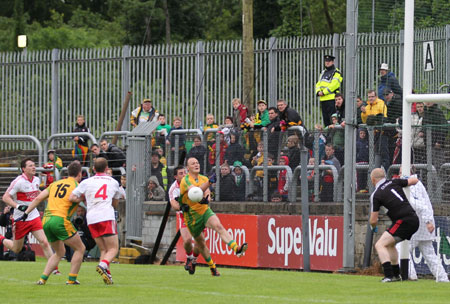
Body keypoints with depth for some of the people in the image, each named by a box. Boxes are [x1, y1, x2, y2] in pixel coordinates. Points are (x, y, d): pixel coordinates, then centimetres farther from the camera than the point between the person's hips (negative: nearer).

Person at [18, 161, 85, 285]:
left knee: (59, 252, 22)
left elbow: (39, 198, 14)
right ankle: (72, 279, 3)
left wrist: (26, 213, 16)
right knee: (80, 249, 9)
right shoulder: (77, 186, 2)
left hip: (46, 220, 7)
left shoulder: (56, 184, 19)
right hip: (60, 220, -7)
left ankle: (43, 278, 9)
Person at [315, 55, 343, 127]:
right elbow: (318, 84, 18)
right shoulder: (323, 73, 22)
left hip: (332, 99, -8)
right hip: (323, 99, 8)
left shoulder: (336, 73, -2)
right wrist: (318, 92, -4)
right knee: (325, 118, 7)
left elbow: (334, 85, -14)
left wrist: (323, 92, -17)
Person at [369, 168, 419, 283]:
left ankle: (389, 275, -22)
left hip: (403, 221, -8)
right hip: (414, 219, 8)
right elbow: (415, 181, 19)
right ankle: (396, 275, 28)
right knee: (390, 244, 25)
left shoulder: (376, 195, -5)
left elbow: (373, 220, -1)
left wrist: (373, 226, 22)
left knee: (380, 245, -8)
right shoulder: (394, 182, 9)